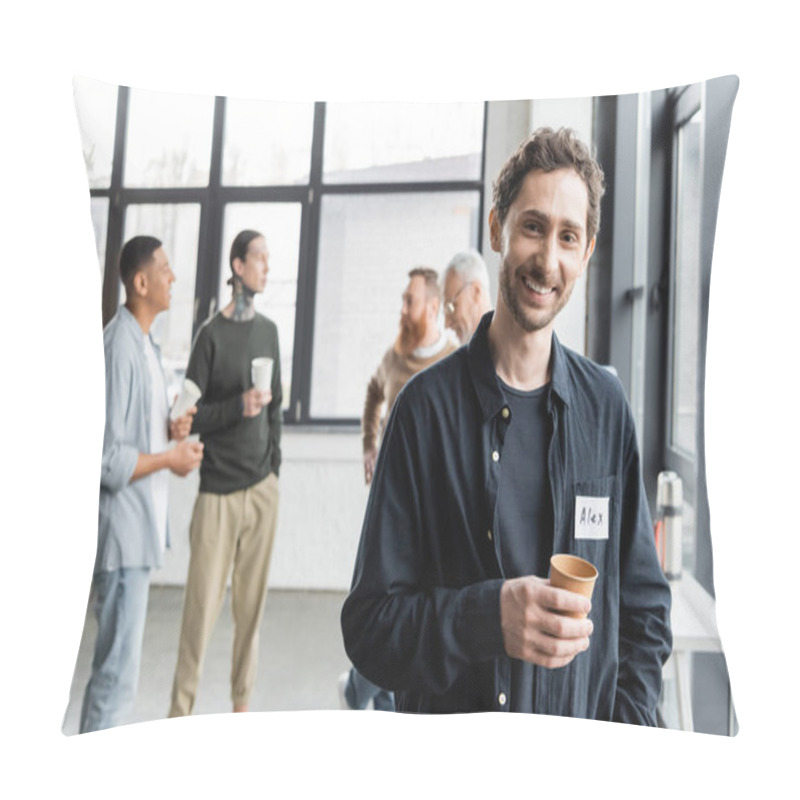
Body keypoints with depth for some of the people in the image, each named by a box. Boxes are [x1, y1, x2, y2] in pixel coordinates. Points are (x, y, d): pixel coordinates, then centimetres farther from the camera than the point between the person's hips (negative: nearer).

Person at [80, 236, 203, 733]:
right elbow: (107, 460, -23)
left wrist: (171, 430, 3)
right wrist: (172, 458, -12)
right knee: (118, 676, -1)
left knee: (121, 666, 20)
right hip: (125, 529, -10)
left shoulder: (145, 343, 12)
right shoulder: (119, 348, -19)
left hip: (142, 528, 10)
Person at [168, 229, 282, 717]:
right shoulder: (212, 334, -4)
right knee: (203, 604, -1)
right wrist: (238, 406, -20)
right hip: (219, 489, -4)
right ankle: (180, 709, 15)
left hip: (263, 487, 4)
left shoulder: (269, 330, 11)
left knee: (251, 602, 10)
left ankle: (242, 703, 24)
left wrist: (276, 465, 13)